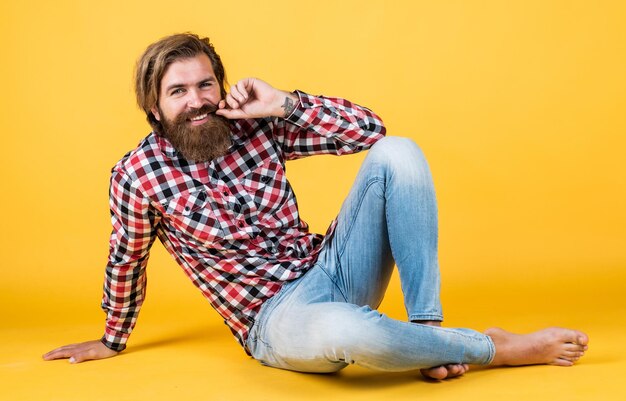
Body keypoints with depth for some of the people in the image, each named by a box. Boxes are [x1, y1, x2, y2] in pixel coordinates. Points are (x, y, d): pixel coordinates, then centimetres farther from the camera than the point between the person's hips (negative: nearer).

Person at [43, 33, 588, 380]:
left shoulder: (259, 128, -1)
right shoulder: (139, 175, -8)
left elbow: (369, 127, -1)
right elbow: (127, 260, 10)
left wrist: (282, 103, -13)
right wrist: (112, 340, 24)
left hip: (331, 267, 5)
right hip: (276, 316, -4)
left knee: (396, 153, -15)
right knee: (345, 331, -42)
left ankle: (426, 326, -17)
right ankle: (494, 347, -14)